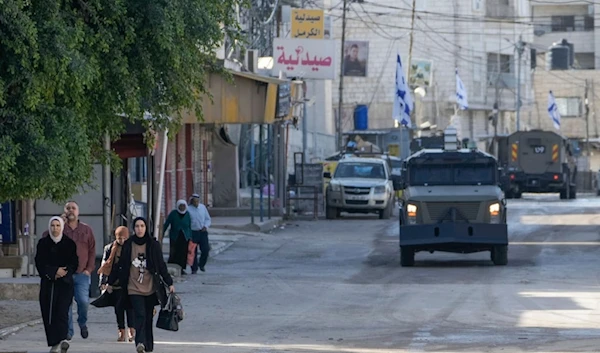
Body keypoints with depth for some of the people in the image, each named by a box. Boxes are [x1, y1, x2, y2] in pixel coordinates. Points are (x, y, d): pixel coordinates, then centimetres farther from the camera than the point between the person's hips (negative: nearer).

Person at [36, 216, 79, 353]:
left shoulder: (69, 243, 5)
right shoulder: (43, 243, 8)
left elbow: (74, 264, 3)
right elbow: (40, 263, 0)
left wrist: (62, 273, -12)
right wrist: (54, 271, -12)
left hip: (65, 283, -2)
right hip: (47, 284, 2)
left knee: (62, 311, -15)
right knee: (48, 313, -2)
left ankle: (61, 339, -26)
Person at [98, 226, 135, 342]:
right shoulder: (110, 249, 4)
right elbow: (104, 266, 5)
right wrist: (103, 283, -3)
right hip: (116, 284, 2)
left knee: (130, 305, -8)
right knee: (118, 307, 3)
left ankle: (131, 330, 1)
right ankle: (122, 331, 10)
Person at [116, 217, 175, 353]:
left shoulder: (153, 245, 3)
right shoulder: (128, 245, 3)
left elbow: (161, 265, 8)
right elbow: (121, 266, 9)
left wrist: (169, 283, 5)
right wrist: (110, 282, 11)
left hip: (150, 287, 1)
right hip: (134, 287, -1)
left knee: (148, 317, 5)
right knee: (140, 315, -16)